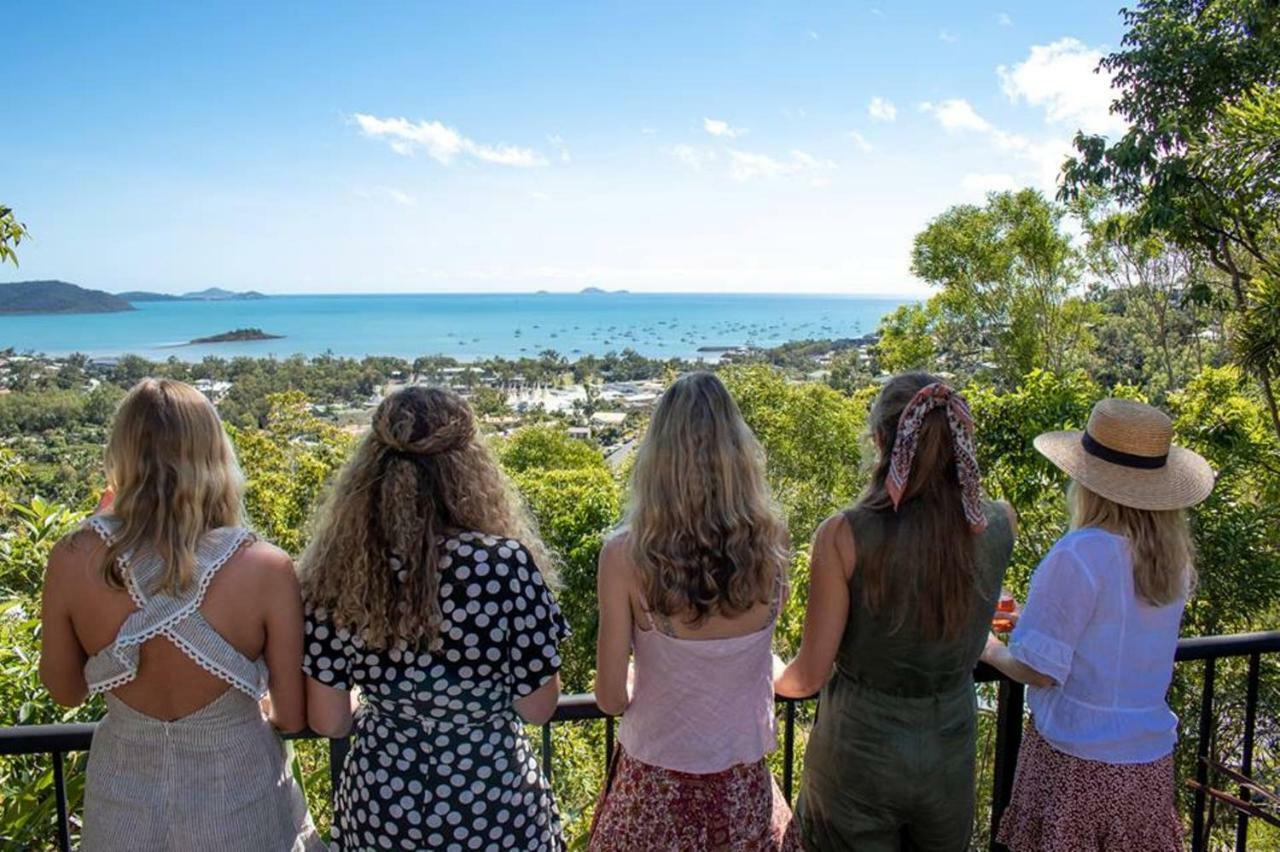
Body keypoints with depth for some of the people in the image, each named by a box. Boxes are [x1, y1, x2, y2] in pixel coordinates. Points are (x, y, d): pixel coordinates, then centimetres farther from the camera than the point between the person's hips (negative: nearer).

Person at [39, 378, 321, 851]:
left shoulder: (73, 560, -18)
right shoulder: (264, 568, -23)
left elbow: (65, 691, 1)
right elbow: (293, 717, -12)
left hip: (123, 803, 2)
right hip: (237, 804, -2)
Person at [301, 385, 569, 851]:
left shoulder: (340, 570, -13)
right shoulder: (508, 564, -22)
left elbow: (327, 720, -4)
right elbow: (538, 707, -12)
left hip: (380, 802, 2)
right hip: (495, 804, -2)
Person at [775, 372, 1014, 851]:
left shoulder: (843, 536, -23)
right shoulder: (996, 527, -14)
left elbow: (810, 675, -17)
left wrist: (767, 681, 6)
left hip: (857, 754, -3)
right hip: (950, 757, 4)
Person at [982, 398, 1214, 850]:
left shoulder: (1080, 555, -23)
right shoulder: (1173, 554, -2)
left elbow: (1038, 670, -19)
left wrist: (992, 649, 2)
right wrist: (1031, 622, 19)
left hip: (1079, 762, -6)